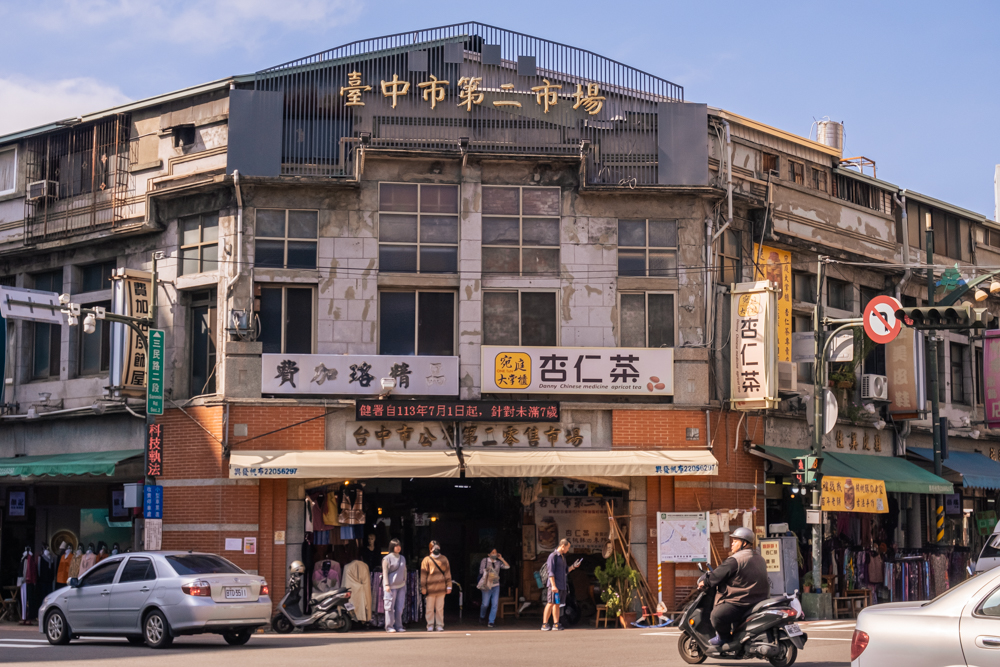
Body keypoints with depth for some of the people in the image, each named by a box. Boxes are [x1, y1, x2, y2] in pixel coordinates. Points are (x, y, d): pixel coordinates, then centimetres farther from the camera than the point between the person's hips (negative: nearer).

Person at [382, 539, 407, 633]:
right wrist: (386, 585, -12)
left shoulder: (402, 558, 15)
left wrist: (404, 583, 19)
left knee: (400, 607, 4)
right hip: (391, 586, -6)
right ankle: (389, 626, 0)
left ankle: (398, 626, 9)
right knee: (390, 607, -4)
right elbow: (385, 572, -6)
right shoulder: (387, 558, -3)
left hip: (401, 586, 6)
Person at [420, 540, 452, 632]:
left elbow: (447, 573, 11)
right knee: (430, 609, 3)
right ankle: (430, 626, 11)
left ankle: (439, 625, 11)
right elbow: (423, 575, 3)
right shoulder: (427, 560, 3)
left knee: (440, 608, 5)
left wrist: (449, 586, 5)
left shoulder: (444, 559, 10)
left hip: (441, 588, 2)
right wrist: (423, 588, -1)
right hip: (430, 589, -2)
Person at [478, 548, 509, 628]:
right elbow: (481, 573, 1)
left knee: (495, 604, -2)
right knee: (485, 604, -1)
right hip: (487, 586, -3)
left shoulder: (498, 562, 8)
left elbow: (507, 566, 0)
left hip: (496, 586, 3)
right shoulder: (484, 561, 0)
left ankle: (491, 622, 5)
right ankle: (482, 617, 27)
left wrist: (501, 559, -3)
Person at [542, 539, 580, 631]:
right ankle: (544, 624, -6)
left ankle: (556, 624, 8)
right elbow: (551, 572, -13)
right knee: (551, 603, -8)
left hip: (562, 585, 8)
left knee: (557, 604, 8)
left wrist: (573, 567, 8)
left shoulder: (563, 557, 20)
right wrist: (553, 585, -19)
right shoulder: (553, 556, -7)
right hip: (554, 585, -8)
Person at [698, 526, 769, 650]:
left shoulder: (736, 559, -15)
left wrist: (705, 582, 3)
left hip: (743, 602, -11)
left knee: (717, 615, -18)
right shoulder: (759, 558, 17)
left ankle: (725, 638, -2)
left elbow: (719, 574, -13)